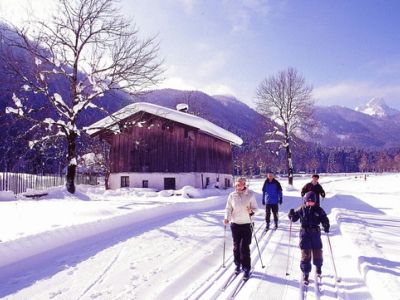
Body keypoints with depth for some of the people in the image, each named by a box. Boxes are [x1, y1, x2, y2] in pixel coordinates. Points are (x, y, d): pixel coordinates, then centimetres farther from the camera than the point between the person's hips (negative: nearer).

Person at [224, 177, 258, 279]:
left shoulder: (250, 194, -5)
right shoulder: (232, 195, -1)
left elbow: (255, 208, 1)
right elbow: (228, 208, 3)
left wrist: (251, 211, -20)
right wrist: (226, 218, -12)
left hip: (247, 224, -2)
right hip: (235, 224, 2)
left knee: (245, 247, -5)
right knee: (236, 246, 11)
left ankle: (246, 268, 8)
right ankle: (237, 264, 30)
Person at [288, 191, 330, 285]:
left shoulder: (318, 210, -2)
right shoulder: (301, 209, -2)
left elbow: (324, 219, 1)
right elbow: (294, 218, 3)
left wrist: (326, 226, -18)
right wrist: (291, 215, -19)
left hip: (316, 233, 1)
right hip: (305, 233, -1)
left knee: (317, 253, 13)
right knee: (305, 254, -3)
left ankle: (318, 268, 44)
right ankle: (305, 274, 6)